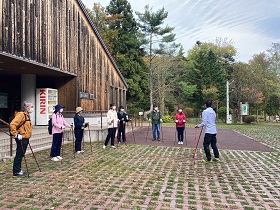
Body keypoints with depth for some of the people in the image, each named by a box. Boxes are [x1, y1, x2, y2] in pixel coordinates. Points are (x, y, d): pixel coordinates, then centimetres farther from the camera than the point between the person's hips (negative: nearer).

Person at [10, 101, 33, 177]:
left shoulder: (26, 115, 15)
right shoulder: (21, 114, -17)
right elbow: (12, 124, -26)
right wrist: (16, 135, -22)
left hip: (25, 138, 10)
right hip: (21, 139, -10)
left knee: (21, 155, 15)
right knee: (19, 155, -2)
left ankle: (18, 170, 25)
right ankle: (16, 171, 7)